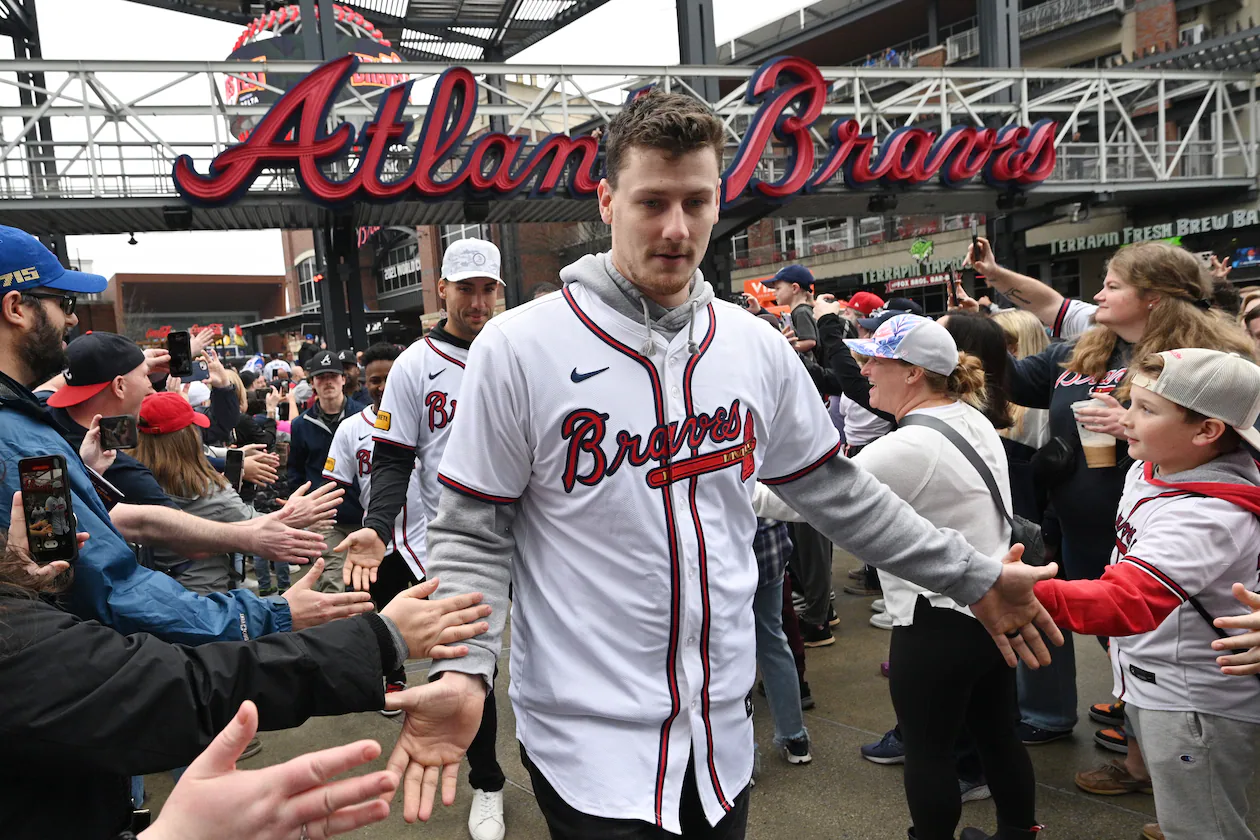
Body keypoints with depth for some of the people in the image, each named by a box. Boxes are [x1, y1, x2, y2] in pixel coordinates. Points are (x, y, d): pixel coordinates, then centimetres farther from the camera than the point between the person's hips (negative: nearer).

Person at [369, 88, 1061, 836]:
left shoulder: (758, 348, 0)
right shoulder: (518, 349, -13)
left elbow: (836, 490, 9)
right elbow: (472, 533, -8)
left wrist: (973, 578, 9)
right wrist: (460, 669, -24)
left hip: (723, 731, 5)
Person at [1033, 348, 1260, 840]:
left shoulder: (1211, 515, -31)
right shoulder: (1150, 469, -4)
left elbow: (1129, 601, -46)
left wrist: (1030, 594, -61)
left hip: (1196, 704, -9)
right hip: (1150, 686, 9)